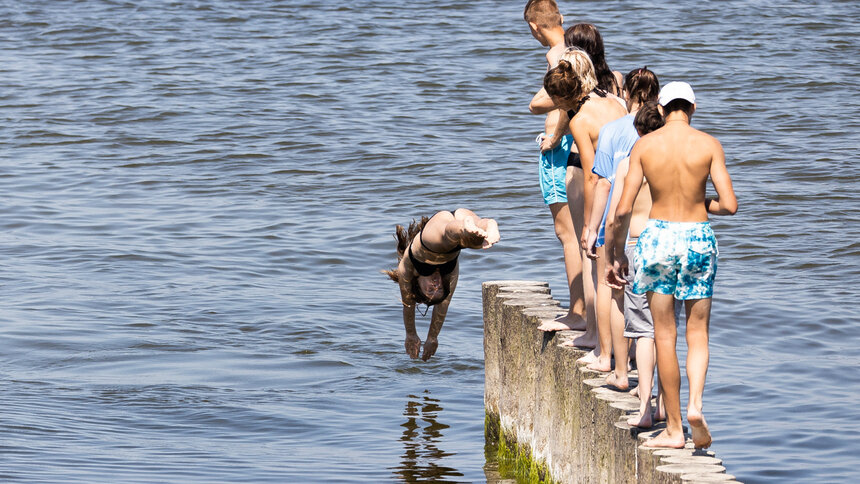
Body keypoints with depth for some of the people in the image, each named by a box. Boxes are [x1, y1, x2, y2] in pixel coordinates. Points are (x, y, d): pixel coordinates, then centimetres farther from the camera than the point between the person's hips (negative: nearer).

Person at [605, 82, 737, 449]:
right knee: (698, 332, 11)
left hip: (658, 235, 0)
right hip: (698, 237, 0)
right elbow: (729, 205, -9)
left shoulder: (644, 146, -3)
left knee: (665, 336, 8)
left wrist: (616, 253, 8)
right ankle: (695, 404, -14)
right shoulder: (709, 145, -5)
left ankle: (673, 428, 10)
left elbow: (623, 209, -5)